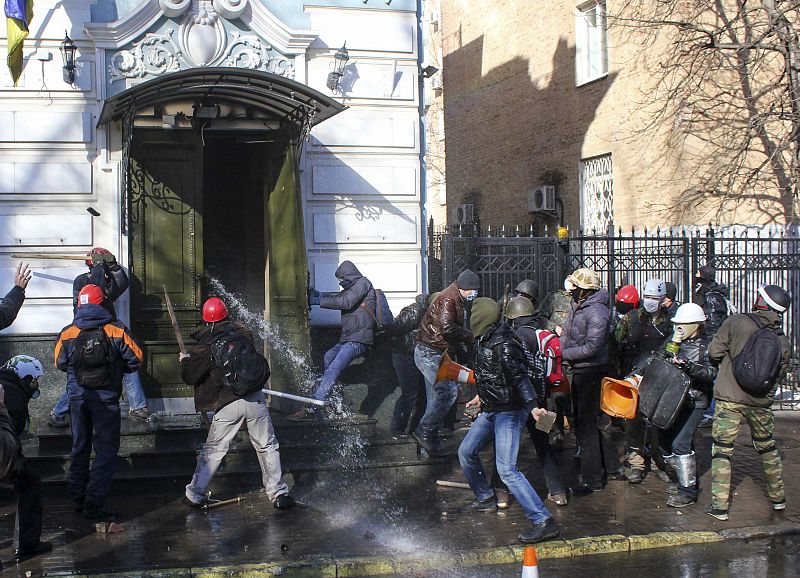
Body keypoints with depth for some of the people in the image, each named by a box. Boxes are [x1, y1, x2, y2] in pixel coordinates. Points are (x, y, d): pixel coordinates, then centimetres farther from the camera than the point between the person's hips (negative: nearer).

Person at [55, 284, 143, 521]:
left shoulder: (67, 333, -2)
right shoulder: (116, 330, -9)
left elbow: (60, 364, 8)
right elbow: (135, 359, -6)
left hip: (77, 396, 4)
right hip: (105, 397, -4)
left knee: (80, 447, 19)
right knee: (106, 450, 1)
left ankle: (77, 497, 27)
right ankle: (93, 504, -5)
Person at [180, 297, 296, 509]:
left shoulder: (205, 346, -2)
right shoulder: (243, 334, 6)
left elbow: (189, 376, 3)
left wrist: (185, 361, 21)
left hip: (227, 405, -1)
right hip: (255, 399, 1)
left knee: (213, 450, 11)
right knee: (267, 447, 11)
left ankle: (195, 494, 17)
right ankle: (278, 493, 12)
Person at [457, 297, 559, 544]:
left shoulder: (503, 344, -20)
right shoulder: (484, 341, 9)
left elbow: (519, 377, -28)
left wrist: (533, 406, -38)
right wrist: (481, 397, 36)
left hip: (509, 412, -10)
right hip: (490, 410, 10)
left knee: (506, 469, -17)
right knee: (466, 452, 17)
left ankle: (543, 521, -16)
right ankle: (486, 498, 37)